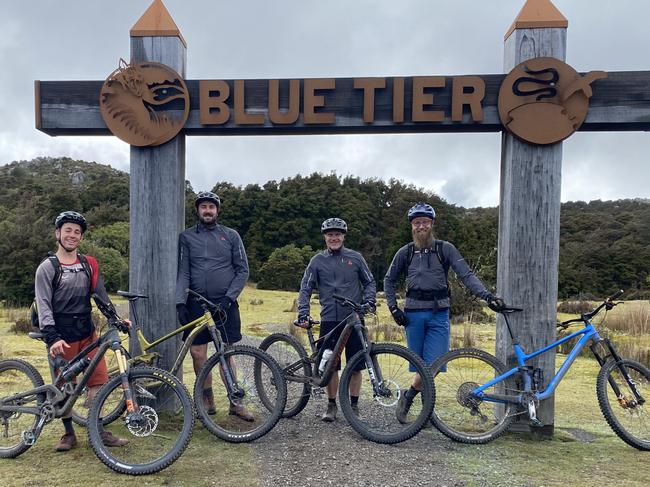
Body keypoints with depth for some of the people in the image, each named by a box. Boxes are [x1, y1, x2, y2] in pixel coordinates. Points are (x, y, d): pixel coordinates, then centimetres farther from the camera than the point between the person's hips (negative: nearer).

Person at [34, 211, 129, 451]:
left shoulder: (89, 264, 9)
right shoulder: (47, 267, -4)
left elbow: (101, 295, 10)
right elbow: (43, 305, -11)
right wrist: (52, 338, -23)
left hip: (87, 332, 4)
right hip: (62, 336, -4)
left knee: (98, 379, 1)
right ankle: (69, 433, 19)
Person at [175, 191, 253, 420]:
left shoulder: (231, 236, 6)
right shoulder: (186, 237, 7)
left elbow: (243, 270, 4)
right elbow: (183, 273, 2)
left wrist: (229, 297, -7)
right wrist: (180, 302, -10)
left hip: (225, 303, -1)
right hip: (196, 304, 1)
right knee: (198, 353, 2)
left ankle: (235, 403, 12)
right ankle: (208, 400, 18)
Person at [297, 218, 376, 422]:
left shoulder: (355, 258, 6)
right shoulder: (317, 261, 5)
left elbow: (369, 282, 11)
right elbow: (305, 288, 4)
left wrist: (369, 301, -7)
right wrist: (303, 313, -9)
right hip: (329, 320, 0)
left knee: (355, 366, 4)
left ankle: (354, 405, 19)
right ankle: (332, 405, 20)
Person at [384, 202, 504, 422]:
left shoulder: (445, 249, 2)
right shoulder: (405, 252, 6)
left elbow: (466, 275, -5)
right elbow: (389, 281, 15)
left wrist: (487, 295, -20)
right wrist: (393, 308, 5)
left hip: (438, 314, -1)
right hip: (413, 314, 1)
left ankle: (408, 397, 12)